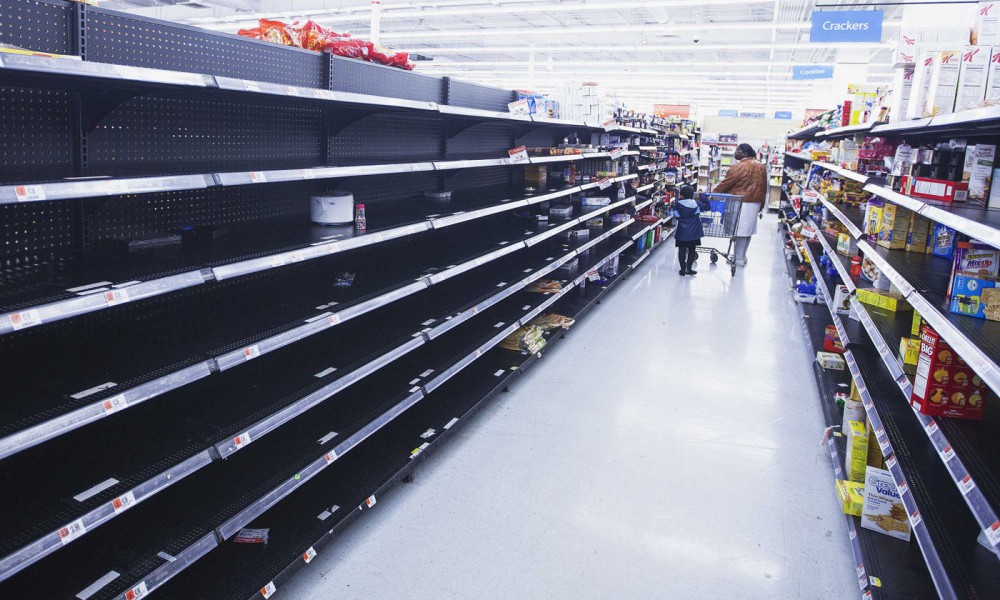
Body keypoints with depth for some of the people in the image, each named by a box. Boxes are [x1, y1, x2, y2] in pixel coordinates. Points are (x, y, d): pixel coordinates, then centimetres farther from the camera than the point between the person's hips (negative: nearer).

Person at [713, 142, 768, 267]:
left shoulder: (738, 167, -13)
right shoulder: (761, 167, 10)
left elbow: (726, 184, -10)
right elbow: (764, 188, 14)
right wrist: (761, 206, 20)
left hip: (742, 203, -7)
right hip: (756, 203, 8)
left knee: (740, 231, -2)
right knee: (748, 230, 14)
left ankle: (739, 259, 2)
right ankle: (743, 256, 22)